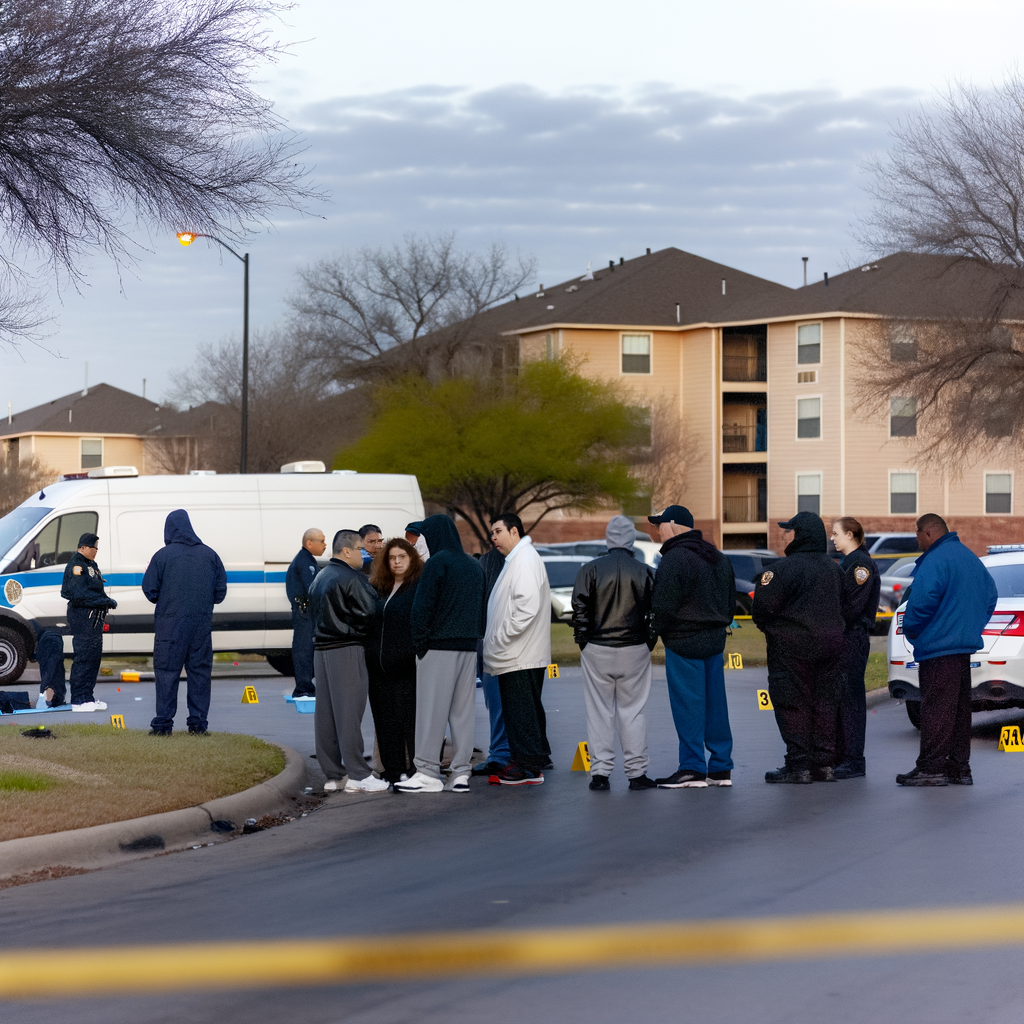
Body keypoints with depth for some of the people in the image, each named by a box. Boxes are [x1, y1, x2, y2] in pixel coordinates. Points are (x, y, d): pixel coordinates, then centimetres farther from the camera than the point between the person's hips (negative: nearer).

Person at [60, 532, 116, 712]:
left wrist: (107, 601, 3)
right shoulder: (76, 565, -12)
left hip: (94, 616, 10)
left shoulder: (91, 564, 19)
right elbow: (79, 594, -22)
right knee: (84, 657, -9)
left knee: (94, 657, 13)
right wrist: (105, 602, -20)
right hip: (82, 616, -10)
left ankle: (88, 697, 20)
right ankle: (79, 701, -6)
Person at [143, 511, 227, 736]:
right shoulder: (210, 555, 6)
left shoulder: (163, 555, -4)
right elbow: (221, 591, 8)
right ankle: (198, 723, 6)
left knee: (167, 672, 2)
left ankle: (163, 724, 1)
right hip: (202, 624, 3)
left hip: (170, 624, -3)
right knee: (199, 671, 7)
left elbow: (149, 590, -3)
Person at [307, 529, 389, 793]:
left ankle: (332, 775, 13)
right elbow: (370, 611, -15)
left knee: (325, 713, 8)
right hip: (347, 650, -9)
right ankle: (358, 776, -6)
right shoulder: (350, 579, -13)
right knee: (348, 713, -8)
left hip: (321, 649, 9)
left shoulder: (319, 578, 16)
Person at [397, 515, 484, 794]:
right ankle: (461, 772, 7)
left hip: (438, 648, -7)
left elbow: (422, 606, -14)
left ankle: (428, 772, -4)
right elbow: (481, 606, 15)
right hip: (468, 646, 7)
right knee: (463, 709, 8)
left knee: (431, 708, -3)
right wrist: (474, 636, 15)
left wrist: (419, 642, -6)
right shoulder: (473, 565, 13)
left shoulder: (437, 562, -10)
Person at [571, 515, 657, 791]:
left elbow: (580, 610, -5)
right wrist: (649, 642, 11)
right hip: (635, 651, 1)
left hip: (597, 650, -1)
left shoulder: (591, 570, -3)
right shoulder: (645, 572, 1)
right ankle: (637, 772, 6)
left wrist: (583, 643, 5)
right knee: (633, 711, 7)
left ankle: (600, 772, 2)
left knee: (599, 712, 4)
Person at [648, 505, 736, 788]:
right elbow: (731, 602, 20)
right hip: (715, 641, 9)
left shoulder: (674, 559, -15)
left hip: (684, 643, -8)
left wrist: (659, 630, -2)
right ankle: (720, 767, 13)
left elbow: (664, 606, -18)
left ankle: (693, 769, -3)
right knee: (715, 703, 10)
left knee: (688, 704, -4)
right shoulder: (719, 558, 15)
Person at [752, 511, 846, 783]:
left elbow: (764, 605, -17)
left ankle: (799, 765, -4)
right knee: (825, 702, 11)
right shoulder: (833, 567, 11)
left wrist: (764, 624, 4)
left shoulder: (784, 568, -16)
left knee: (793, 704, -2)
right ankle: (824, 764, 13)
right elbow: (840, 605, 15)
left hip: (792, 646, -7)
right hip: (831, 644, 7)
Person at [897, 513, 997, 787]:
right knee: (960, 707, 13)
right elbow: (990, 593, 23)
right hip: (964, 644, 10)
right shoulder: (969, 557, 15)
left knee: (936, 707, -9)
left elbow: (922, 600, -23)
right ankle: (959, 768, 18)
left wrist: (910, 630, -7)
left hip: (938, 647, -10)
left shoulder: (935, 561, -15)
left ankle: (931, 768, -9)